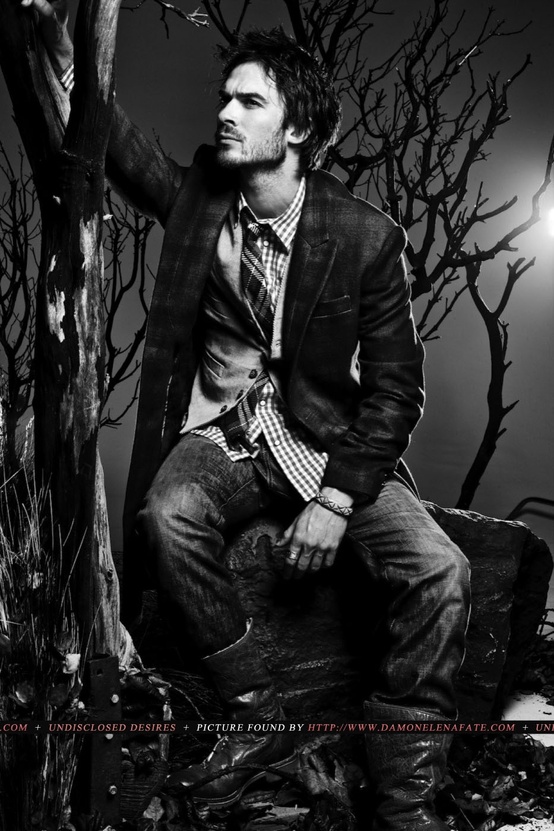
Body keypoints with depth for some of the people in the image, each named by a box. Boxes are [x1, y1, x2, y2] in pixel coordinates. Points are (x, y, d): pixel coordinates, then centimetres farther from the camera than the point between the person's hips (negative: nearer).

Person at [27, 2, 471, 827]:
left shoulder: (366, 236, -12)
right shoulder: (198, 193, 0)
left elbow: (394, 386, -9)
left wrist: (336, 499, -17)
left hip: (330, 434, -2)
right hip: (223, 428, 2)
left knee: (440, 571, -22)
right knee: (169, 515, -30)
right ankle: (256, 721, -11)